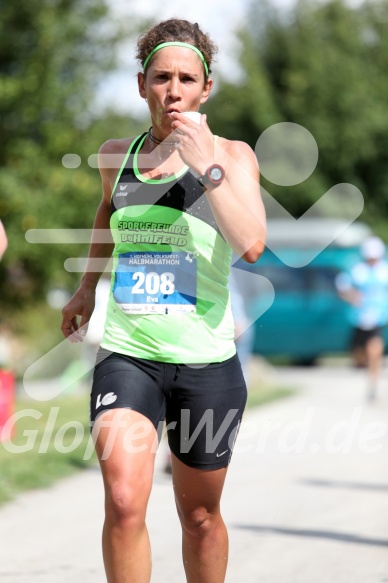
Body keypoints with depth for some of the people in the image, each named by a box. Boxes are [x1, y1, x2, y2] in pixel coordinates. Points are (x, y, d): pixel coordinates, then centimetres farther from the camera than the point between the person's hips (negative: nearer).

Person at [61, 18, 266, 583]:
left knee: (199, 516, 13)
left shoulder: (231, 155, -2)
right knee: (124, 502, -20)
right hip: (127, 355, 1)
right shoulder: (116, 155, 8)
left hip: (206, 361, -1)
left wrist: (206, 166, -21)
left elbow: (252, 244, -19)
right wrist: (88, 285, 29)